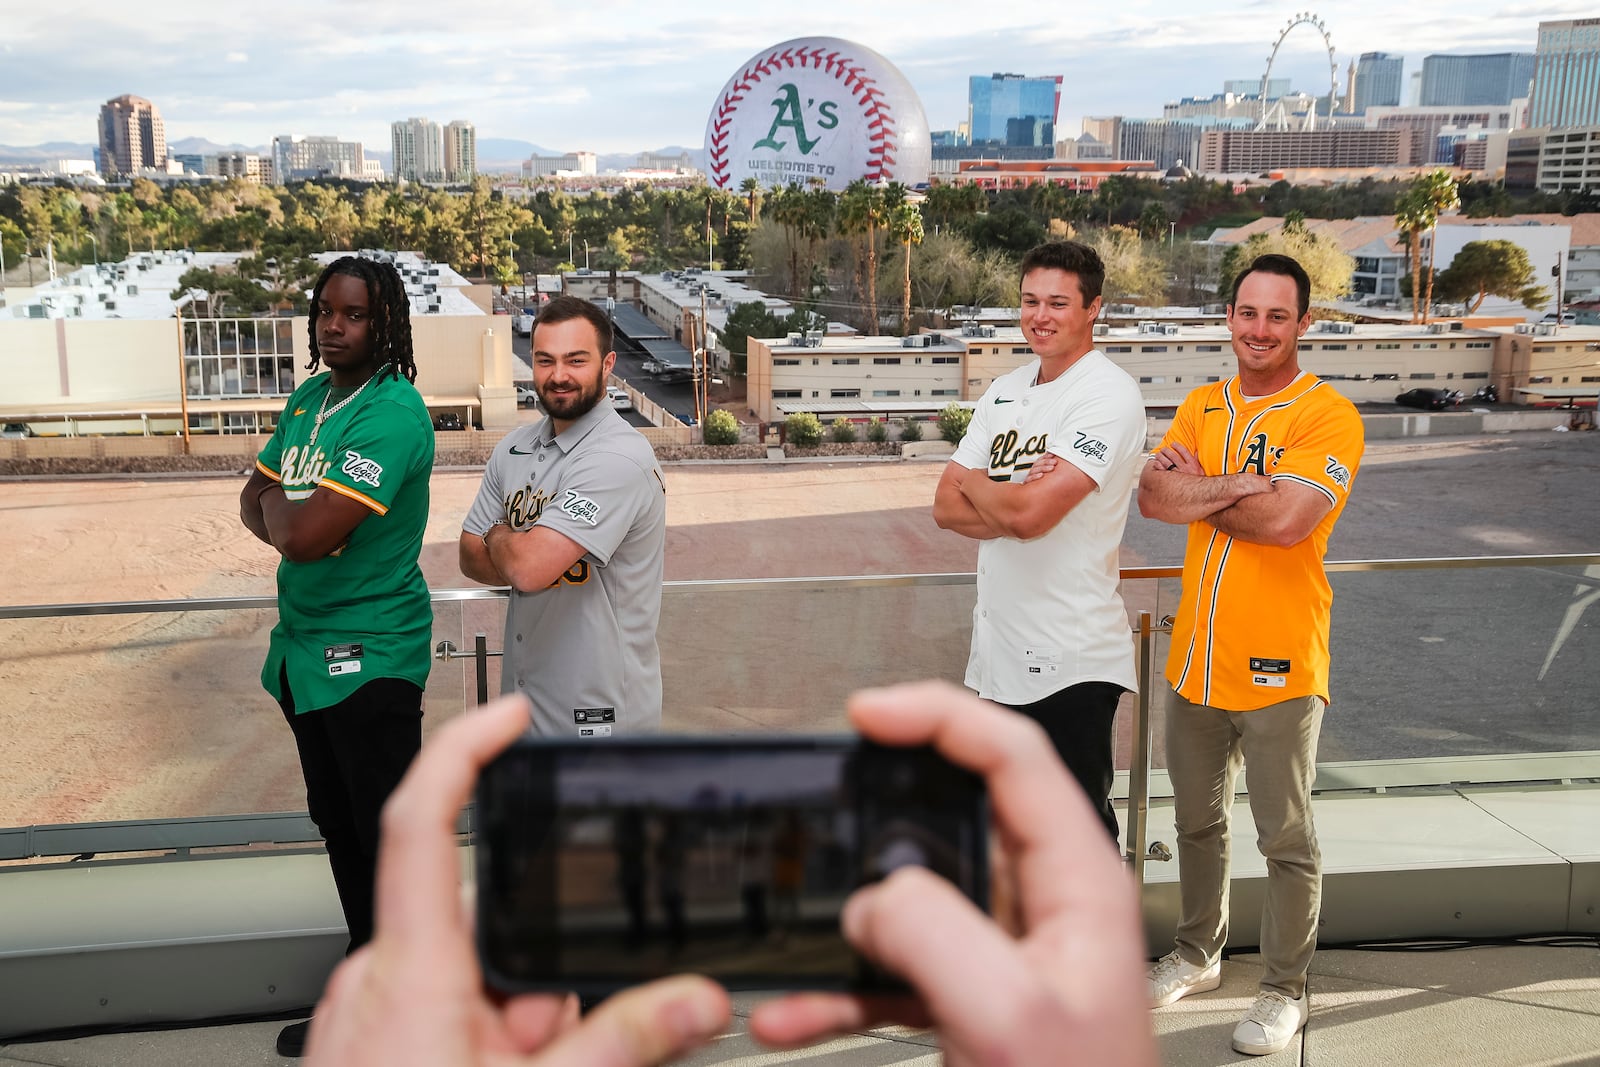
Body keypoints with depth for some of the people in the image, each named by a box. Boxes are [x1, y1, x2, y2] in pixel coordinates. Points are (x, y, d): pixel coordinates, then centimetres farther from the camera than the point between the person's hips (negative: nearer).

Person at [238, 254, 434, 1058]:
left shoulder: (392, 415, -20)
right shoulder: (309, 398, 8)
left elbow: (306, 532, -26)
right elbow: (254, 501, 11)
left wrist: (279, 509, -4)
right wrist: (295, 520, -10)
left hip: (369, 656, -9)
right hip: (304, 645, 9)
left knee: (389, 837, 1)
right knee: (337, 824, 19)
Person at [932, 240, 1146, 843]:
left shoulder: (1108, 395, -14)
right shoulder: (1005, 392, 11)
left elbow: (1031, 513, -25)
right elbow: (947, 507, 5)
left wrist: (975, 483, -4)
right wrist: (1014, 502, -14)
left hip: (1071, 662, -8)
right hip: (999, 652, 8)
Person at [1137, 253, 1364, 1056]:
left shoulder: (1328, 417, -12)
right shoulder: (1201, 407, 7)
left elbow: (1286, 519, -26)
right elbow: (1153, 496, -7)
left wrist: (1196, 488, -12)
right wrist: (1239, 486, -22)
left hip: (1277, 666, -6)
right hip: (1195, 658, 6)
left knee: (1286, 839, 7)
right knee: (1197, 821, 21)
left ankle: (1285, 991, 24)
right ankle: (1197, 955, 40)